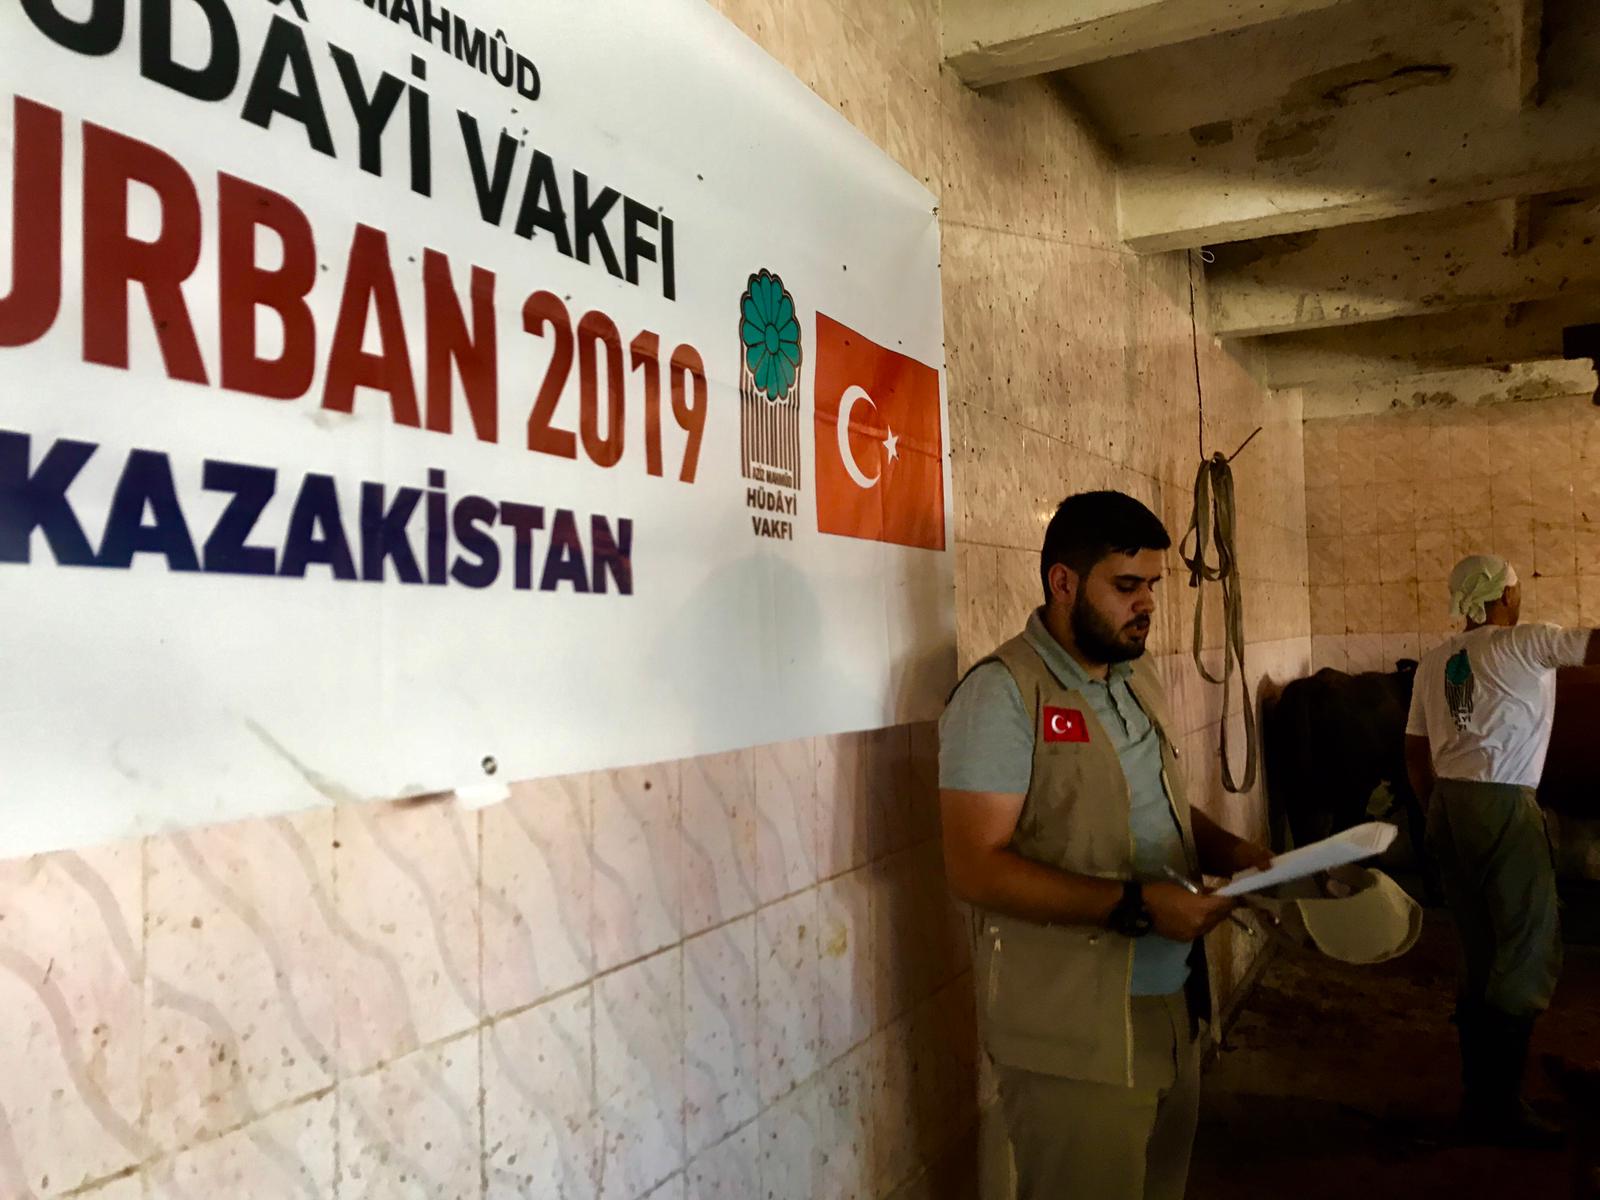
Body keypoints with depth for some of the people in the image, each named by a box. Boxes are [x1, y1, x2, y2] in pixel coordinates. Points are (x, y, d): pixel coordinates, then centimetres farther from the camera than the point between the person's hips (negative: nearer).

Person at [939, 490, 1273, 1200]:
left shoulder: (1137, 681, 11)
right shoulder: (1004, 691, -16)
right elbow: (976, 868, -22)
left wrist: (1234, 854, 0)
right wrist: (1137, 904, -26)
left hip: (1174, 1014, 8)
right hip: (1075, 1038, -8)